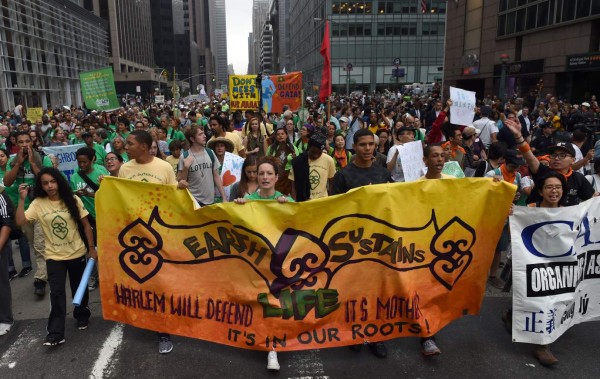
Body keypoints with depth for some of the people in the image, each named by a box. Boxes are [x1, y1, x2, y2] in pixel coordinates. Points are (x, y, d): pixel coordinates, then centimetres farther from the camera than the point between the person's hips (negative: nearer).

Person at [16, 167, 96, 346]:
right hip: (54, 256, -1)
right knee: (57, 292, -9)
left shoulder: (73, 200, -7)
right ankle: (55, 333, -3)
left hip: (77, 253, 1)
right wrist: (22, 199, -23)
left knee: (79, 288, 16)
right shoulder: (38, 204, -7)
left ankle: (82, 315, 40)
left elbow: (86, 224, -3)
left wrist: (92, 248, -4)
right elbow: (20, 222, -18)